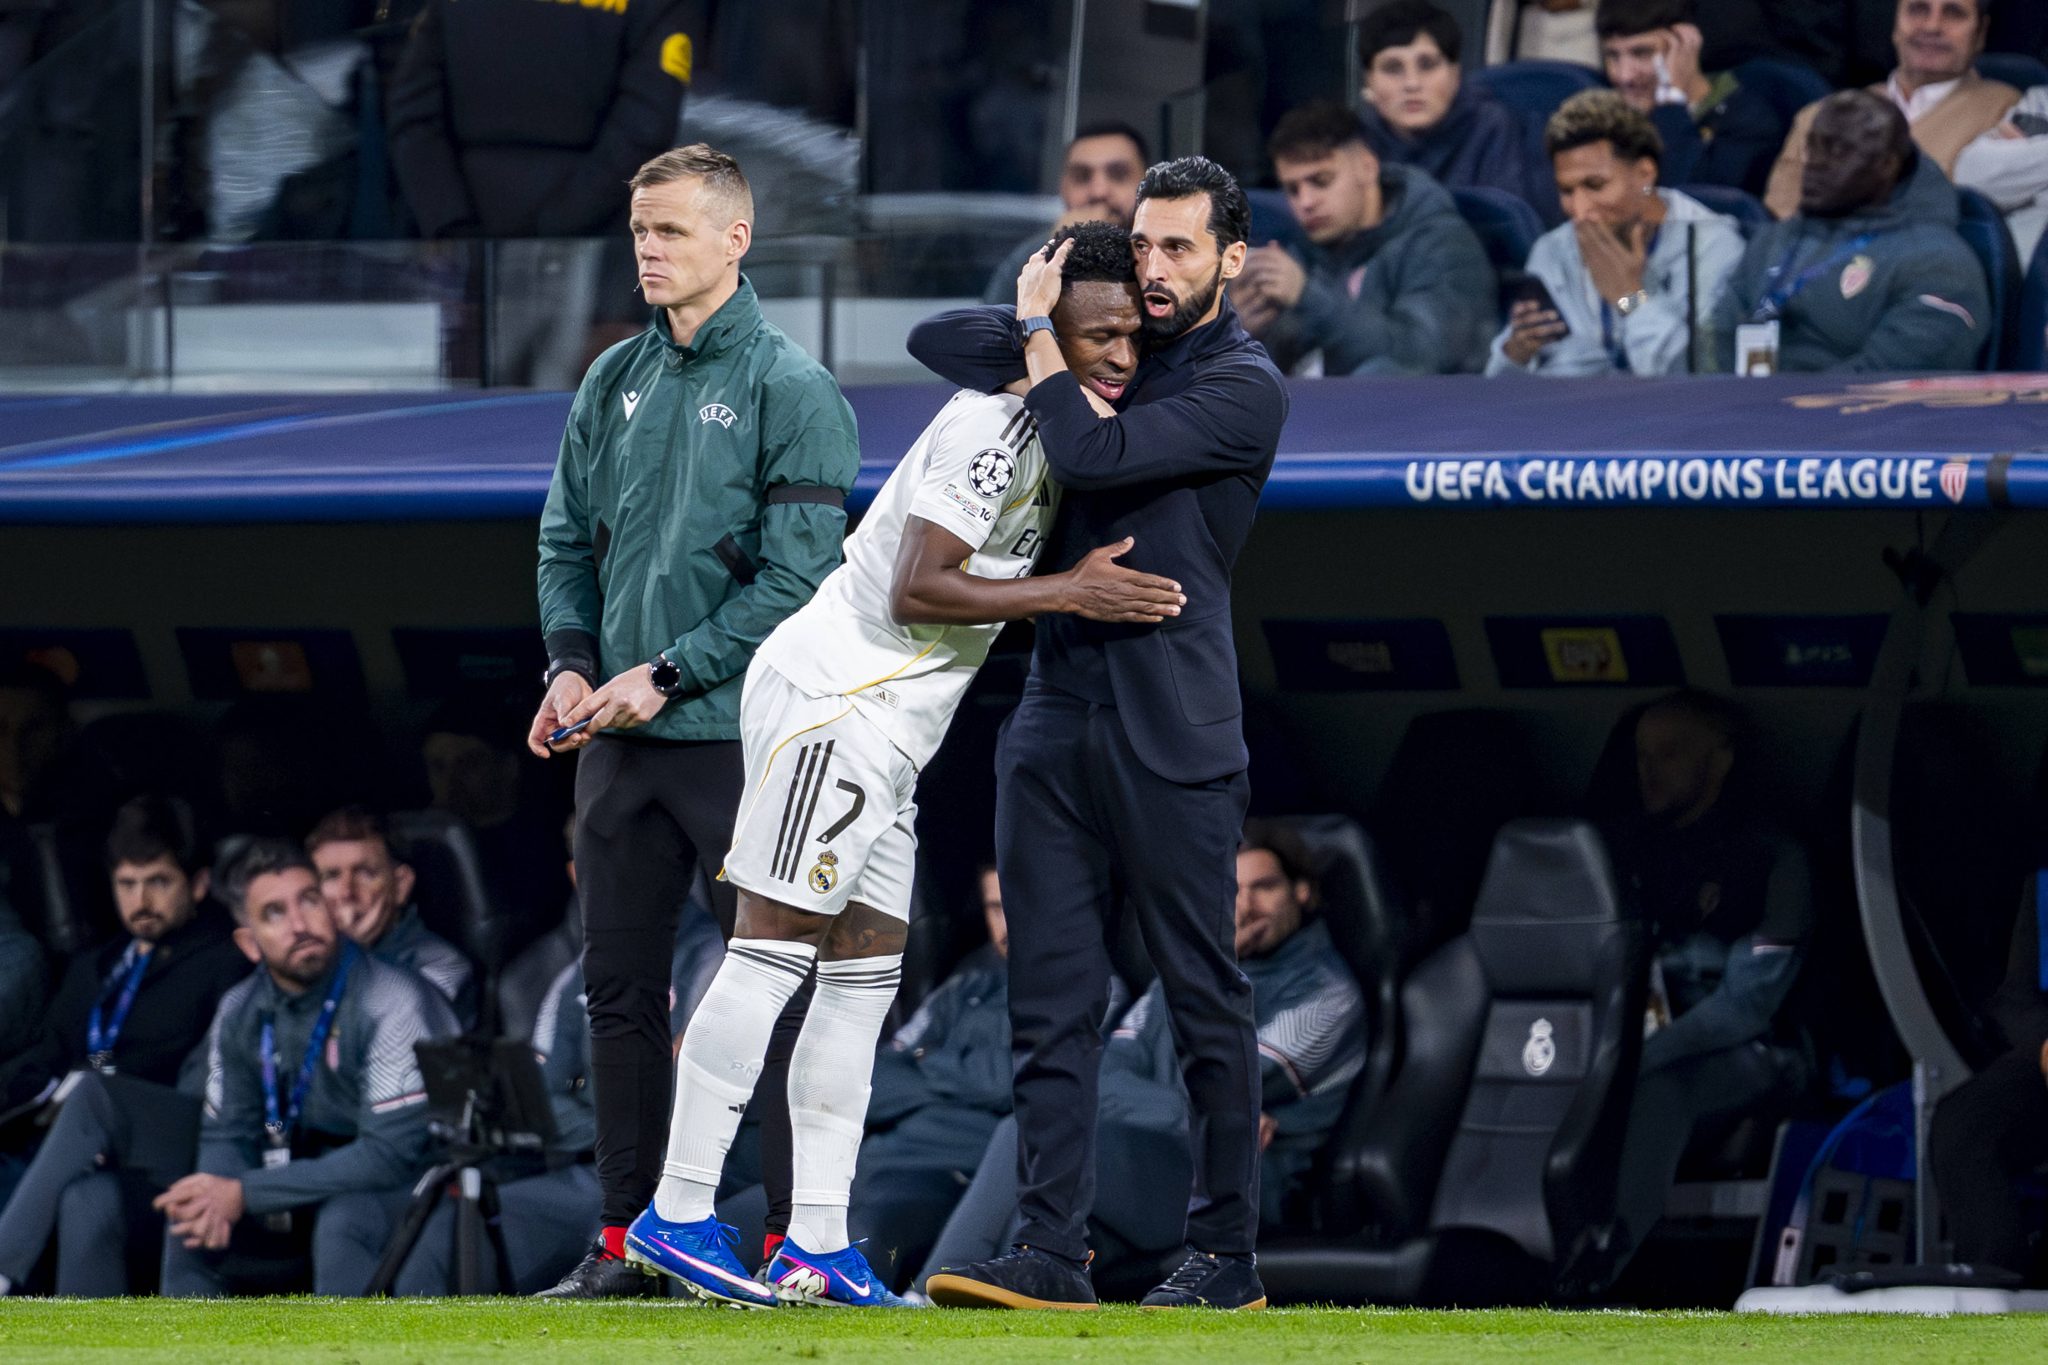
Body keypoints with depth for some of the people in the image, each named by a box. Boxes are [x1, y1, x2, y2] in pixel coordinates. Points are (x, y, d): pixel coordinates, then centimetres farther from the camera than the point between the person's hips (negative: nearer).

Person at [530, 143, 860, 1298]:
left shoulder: (792, 390, -6)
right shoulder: (614, 382, 13)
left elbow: (799, 575, -11)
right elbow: (569, 538, 18)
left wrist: (669, 675, -14)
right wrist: (574, 661, 0)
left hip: (740, 736, -6)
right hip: (618, 736, 6)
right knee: (621, 988, 8)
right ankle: (629, 1235, 14)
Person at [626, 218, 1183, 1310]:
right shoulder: (992, 423, -17)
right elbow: (918, 590, -21)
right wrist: (1066, 594, -19)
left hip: (880, 724, 11)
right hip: (831, 697, -11)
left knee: (865, 969, 7)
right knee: (773, 946, -11)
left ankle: (819, 1244, 7)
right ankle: (677, 1214, -12)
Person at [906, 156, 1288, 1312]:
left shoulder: (1244, 390, -5)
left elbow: (1094, 454, -16)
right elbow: (938, 343, 17)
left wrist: (1041, 333, -2)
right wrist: (1044, 340, 1)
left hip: (1173, 738, -6)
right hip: (1057, 725, 6)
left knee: (1206, 999, -1)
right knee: (1054, 1000, 0)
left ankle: (1229, 1254, 5)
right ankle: (1054, 1251, -2)